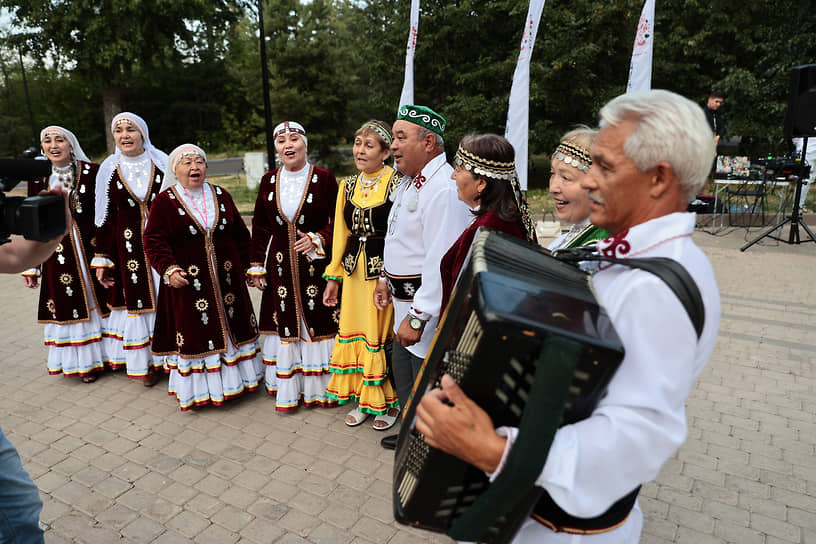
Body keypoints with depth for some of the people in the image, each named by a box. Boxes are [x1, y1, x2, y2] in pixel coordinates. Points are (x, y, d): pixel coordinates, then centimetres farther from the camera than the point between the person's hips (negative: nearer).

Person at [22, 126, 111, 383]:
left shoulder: (92, 172, -3)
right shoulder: (38, 178, 5)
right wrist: (31, 266, 7)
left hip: (91, 247, -2)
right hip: (58, 253, 2)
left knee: (97, 301, 6)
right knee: (68, 305, 9)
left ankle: (99, 355, 24)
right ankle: (81, 361, 23)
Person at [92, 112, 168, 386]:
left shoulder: (161, 162, 1)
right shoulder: (109, 169, 3)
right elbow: (104, 218, 5)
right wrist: (102, 260, 4)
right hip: (129, 244, 1)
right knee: (136, 299, 5)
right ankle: (144, 362, 19)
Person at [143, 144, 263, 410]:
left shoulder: (221, 196, 8)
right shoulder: (165, 201, -3)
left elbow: (240, 233, 12)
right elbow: (153, 239, -6)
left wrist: (243, 266, 9)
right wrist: (168, 269, -19)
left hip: (226, 277, 4)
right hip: (187, 280, -4)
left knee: (231, 324, 12)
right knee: (194, 330, 2)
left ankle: (233, 378, 29)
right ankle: (197, 387, 17)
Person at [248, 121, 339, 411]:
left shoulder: (324, 179, -3)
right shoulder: (269, 181, 7)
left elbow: (338, 221, -1)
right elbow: (260, 226, 12)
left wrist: (317, 239, -17)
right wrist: (257, 266, 9)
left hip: (316, 265, -3)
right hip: (280, 265, 3)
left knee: (318, 322, 3)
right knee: (285, 324, 8)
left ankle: (320, 387, 20)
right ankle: (288, 388, 22)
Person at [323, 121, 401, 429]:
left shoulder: (397, 184, -9)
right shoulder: (348, 186, 10)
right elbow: (341, 233, 14)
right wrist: (333, 277, 13)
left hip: (385, 272, -6)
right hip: (354, 271, 6)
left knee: (383, 335, 3)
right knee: (354, 331, 13)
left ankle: (389, 402, 24)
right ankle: (363, 399, 31)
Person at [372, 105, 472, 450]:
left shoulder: (444, 189, -24)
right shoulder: (409, 180, 10)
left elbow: (442, 262, -29)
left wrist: (417, 317, -28)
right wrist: (386, 277, 23)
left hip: (429, 305, -10)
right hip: (405, 297, 11)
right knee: (402, 368, 24)